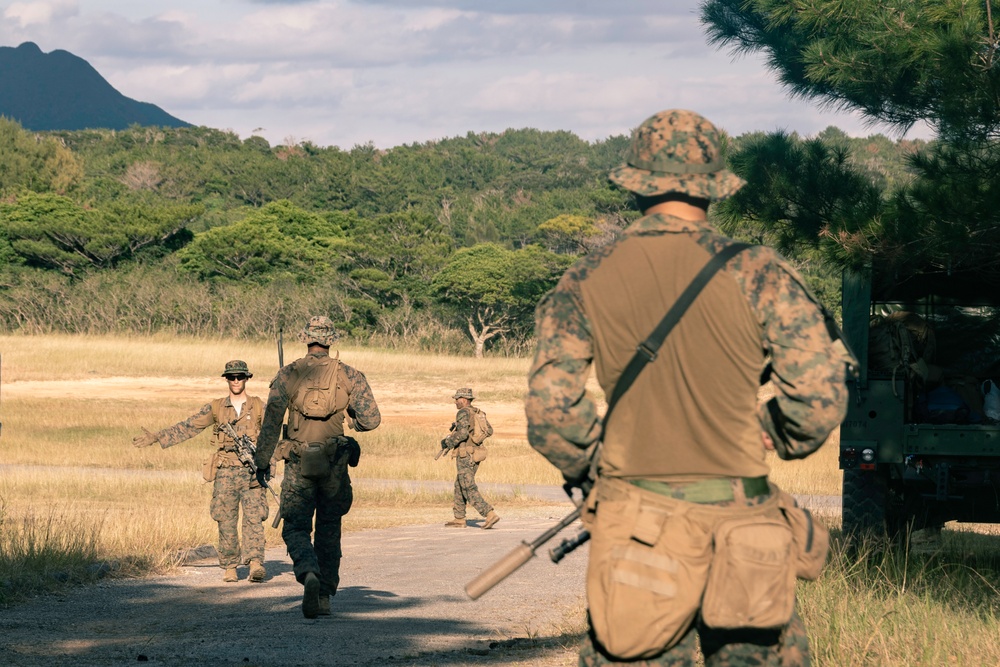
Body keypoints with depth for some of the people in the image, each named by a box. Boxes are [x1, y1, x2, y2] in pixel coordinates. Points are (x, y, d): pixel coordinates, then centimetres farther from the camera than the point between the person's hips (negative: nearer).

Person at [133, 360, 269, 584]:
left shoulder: (259, 407, 7)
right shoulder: (216, 408, 10)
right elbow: (187, 428, 11)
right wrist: (155, 437, 7)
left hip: (252, 472, -2)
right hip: (226, 472, 2)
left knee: (254, 519, -12)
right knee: (226, 521, 1)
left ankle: (256, 564, -18)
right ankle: (229, 567, 9)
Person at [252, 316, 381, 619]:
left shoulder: (287, 375, -1)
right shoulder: (349, 375, 1)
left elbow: (271, 421, -5)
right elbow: (371, 419, -5)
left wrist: (262, 462, 2)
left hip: (299, 465, -1)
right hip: (335, 466, 1)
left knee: (296, 529, 4)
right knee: (329, 530, 15)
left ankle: (309, 573, -25)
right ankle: (325, 596, 16)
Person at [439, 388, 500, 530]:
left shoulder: (463, 413, -14)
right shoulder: (477, 412, 12)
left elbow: (462, 433, -26)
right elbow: (489, 431, 17)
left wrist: (448, 442, -14)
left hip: (465, 456, -9)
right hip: (475, 455, 9)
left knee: (470, 489, -9)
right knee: (459, 486, 19)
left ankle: (490, 515, -20)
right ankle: (459, 519, 21)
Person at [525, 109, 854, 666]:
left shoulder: (585, 283, 1)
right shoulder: (757, 275, -5)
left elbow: (549, 409, -3)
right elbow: (819, 396, -5)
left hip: (635, 530, 1)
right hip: (738, 516, -1)